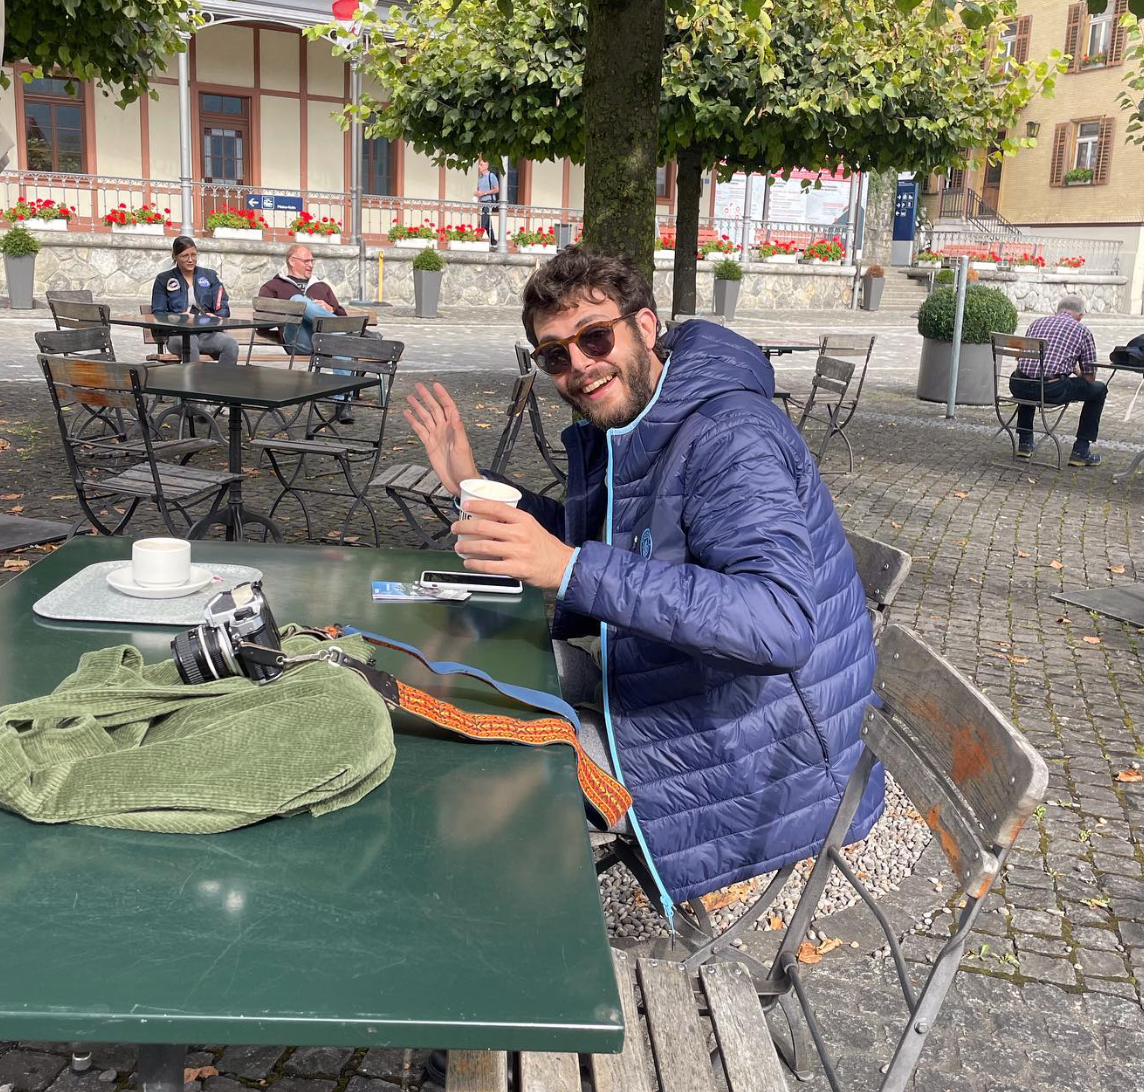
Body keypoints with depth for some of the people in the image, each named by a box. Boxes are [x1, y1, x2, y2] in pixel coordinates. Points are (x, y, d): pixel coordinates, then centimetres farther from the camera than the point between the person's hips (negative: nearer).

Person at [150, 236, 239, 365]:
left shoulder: (210, 276, 19)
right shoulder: (164, 279, 14)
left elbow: (224, 308, 9)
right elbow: (157, 313, 7)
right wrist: (179, 317, -14)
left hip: (208, 333, 2)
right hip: (178, 334, -1)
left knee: (231, 344, -32)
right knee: (189, 342, -39)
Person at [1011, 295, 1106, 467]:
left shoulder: (1036, 322, 21)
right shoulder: (1082, 330, 10)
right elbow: (1089, 378, 11)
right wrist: (1074, 369, 34)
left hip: (1019, 387, 5)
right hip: (1051, 390, -4)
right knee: (1098, 390, 19)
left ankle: (1025, 442, 37)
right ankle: (1080, 451, 18)